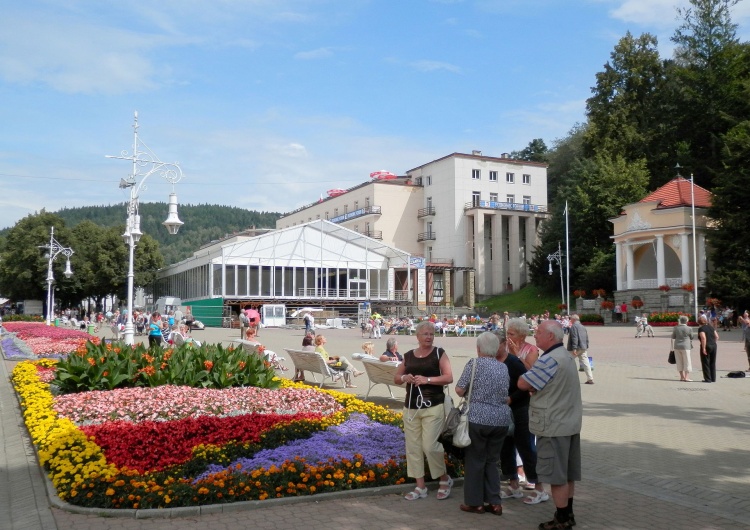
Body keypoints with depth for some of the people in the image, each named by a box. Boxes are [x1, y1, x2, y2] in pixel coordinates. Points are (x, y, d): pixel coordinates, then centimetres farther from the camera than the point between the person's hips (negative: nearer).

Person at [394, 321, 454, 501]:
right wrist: (404, 377, -6)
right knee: (413, 446, 6)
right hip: (411, 407, 5)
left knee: (430, 445, -9)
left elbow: (449, 378, -10)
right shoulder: (408, 356, 10)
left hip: (433, 406, -5)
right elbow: (396, 378, 16)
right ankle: (420, 487, 17)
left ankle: (445, 479, 15)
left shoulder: (439, 353, -1)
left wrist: (427, 379, -19)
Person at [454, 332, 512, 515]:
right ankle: (495, 503, 15)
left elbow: (459, 390, -8)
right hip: (501, 419, 5)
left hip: (478, 418, -5)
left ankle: (475, 503, 14)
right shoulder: (504, 367, 10)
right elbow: (506, 393, 14)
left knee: (475, 460, 8)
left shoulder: (474, 363, -6)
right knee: (492, 460, 16)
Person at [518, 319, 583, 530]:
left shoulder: (549, 360, -22)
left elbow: (523, 384, -18)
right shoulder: (566, 356, 12)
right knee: (567, 474, 16)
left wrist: (533, 384, 2)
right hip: (570, 423, 10)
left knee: (556, 476, 0)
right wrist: (536, 385, -2)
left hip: (554, 426, -10)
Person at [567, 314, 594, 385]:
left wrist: (574, 348, -23)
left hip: (576, 348, -7)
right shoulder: (583, 327, 17)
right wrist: (586, 347, 21)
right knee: (585, 362, 2)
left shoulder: (574, 326, -10)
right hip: (583, 348, 7)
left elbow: (574, 338, -19)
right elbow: (587, 338, 18)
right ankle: (590, 379, -4)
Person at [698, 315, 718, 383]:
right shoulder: (711, 327, 10)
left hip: (706, 347, -6)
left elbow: (703, 338, -22)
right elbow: (717, 337, 8)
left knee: (706, 363, 3)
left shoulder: (701, 329, -10)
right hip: (714, 346, 7)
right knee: (713, 363, 16)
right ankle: (713, 378, 20)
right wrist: (713, 342, 17)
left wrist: (703, 348, -20)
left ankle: (708, 379, 3)